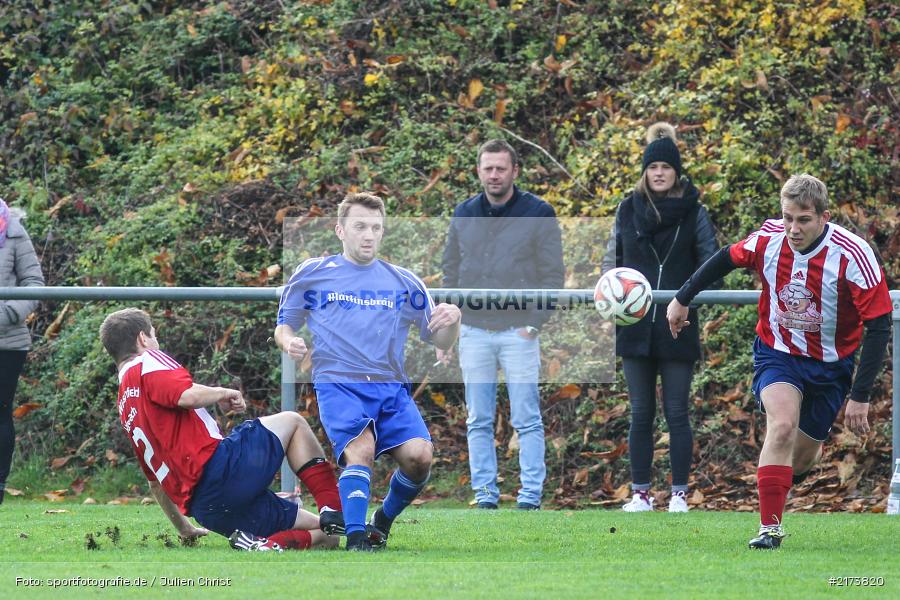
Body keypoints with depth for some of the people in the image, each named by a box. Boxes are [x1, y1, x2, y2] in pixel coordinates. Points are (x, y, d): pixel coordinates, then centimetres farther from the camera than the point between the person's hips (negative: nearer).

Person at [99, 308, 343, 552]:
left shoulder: (126, 408, 30)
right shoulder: (146, 363, 3)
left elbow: (156, 481, 34)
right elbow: (188, 396, -18)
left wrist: (183, 527, 43)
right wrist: (223, 394, 2)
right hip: (218, 467, -8)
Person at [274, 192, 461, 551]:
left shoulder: (403, 282, 16)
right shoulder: (312, 275, 11)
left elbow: (440, 343, 16)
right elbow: (284, 326, 16)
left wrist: (451, 322, -7)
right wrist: (289, 342, -8)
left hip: (391, 387, 3)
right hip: (337, 383, -3)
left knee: (419, 455, -20)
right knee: (360, 449, -31)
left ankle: (384, 521, 7)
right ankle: (356, 539, -37)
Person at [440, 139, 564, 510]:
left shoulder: (538, 214, -2)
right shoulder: (464, 214, 9)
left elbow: (553, 274, -2)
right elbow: (450, 272, 15)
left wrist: (535, 322, -11)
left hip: (518, 331, -4)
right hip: (473, 333, 4)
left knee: (527, 421, -3)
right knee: (479, 422, 5)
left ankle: (531, 496, 0)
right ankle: (485, 496, 9)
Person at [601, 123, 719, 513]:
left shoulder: (693, 212, 1)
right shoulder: (628, 209, 7)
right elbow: (613, 256, 14)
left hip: (678, 328, -2)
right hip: (636, 327, 2)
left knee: (676, 412, 0)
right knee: (641, 412, 5)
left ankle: (679, 493, 6)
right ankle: (640, 493, 9)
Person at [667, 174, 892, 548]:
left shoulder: (854, 255, -26)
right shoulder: (769, 239, -17)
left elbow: (879, 327, -23)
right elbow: (727, 259, 6)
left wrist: (860, 397, -26)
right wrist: (682, 299, 13)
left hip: (830, 365, 0)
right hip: (777, 354, 0)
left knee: (801, 457, 6)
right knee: (782, 426, -25)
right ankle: (769, 527, -19)